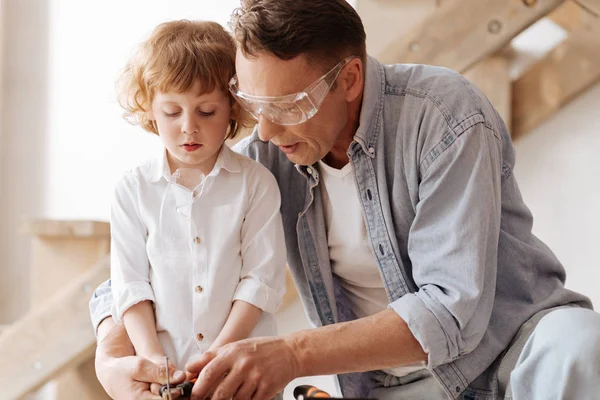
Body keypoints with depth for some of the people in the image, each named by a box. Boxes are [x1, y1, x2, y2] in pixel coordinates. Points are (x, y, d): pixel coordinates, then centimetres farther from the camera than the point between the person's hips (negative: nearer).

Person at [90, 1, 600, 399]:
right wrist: (112, 355, -22)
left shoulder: (447, 117, -20)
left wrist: (291, 355, -36)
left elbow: (452, 309, -28)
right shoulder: (265, 155, -7)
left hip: (512, 340, -2)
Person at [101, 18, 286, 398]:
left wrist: (218, 354, -13)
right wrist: (152, 356, -12)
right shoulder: (134, 189, 3)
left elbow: (262, 278, -6)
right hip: (167, 368, 1)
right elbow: (131, 283, 1)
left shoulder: (256, 182, -2)